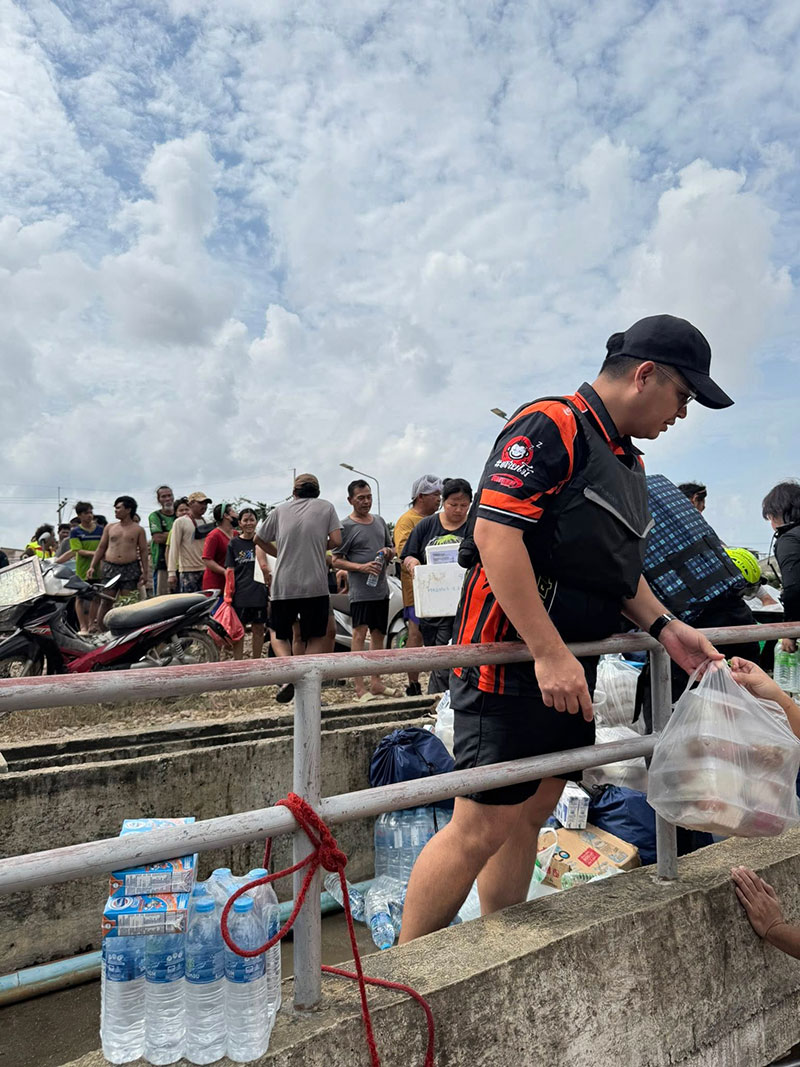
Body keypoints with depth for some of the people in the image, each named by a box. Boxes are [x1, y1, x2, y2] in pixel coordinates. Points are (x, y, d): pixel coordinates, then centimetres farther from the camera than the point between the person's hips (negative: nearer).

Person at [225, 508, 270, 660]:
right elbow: (230, 570, 2)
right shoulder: (234, 543, 4)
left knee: (258, 629, 8)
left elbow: (263, 565, -8)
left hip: (259, 591, 1)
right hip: (240, 592, -1)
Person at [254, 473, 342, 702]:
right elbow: (336, 540, -4)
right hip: (316, 586, -1)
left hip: (284, 586, 1)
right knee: (316, 637, 12)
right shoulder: (326, 507, 5)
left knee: (278, 633, 17)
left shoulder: (280, 510, 9)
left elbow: (259, 539, 17)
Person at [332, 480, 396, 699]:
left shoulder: (379, 521, 15)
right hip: (359, 590, -7)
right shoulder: (346, 527, -4)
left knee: (378, 634, 10)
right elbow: (336, 560, -7)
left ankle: (376, 681, 18)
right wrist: (361, 567, -20)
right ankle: (359, 685, -11)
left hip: (381, 589, 7)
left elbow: (392, 549, 25)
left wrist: (388, 552, 1)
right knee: (359, 634, -12)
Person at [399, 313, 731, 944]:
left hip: (566, 668, 10)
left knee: (530, 815, 16)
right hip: (511, 656, -9)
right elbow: (494, 532, -23)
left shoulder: (629, 461, 19)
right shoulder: (550, 425, -12)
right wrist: (550, 652, -24)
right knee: (482, 828, -5)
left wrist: (663, 626, 8)